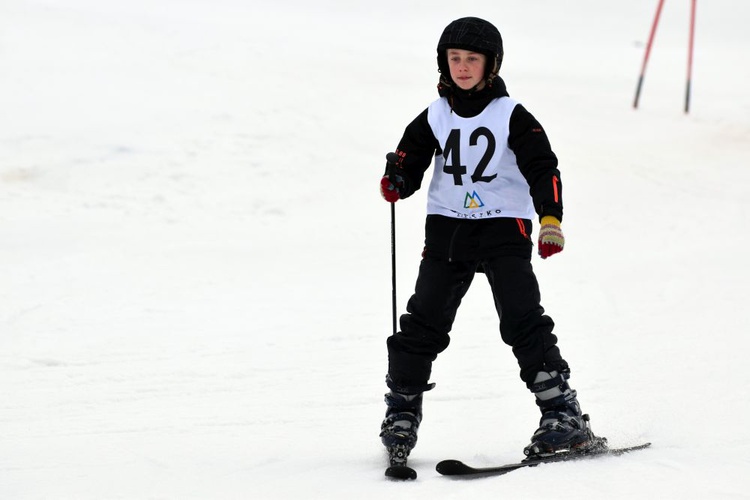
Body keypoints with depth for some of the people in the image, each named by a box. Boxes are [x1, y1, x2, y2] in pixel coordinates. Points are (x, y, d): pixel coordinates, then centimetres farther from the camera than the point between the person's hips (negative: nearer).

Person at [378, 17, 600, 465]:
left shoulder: (512, 117, -3)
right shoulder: (435, 118, 7)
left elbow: (542, 167, -8)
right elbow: (410, 158, 13)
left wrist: (551, 218, -23)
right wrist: (397, 181, -11)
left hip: (504, 225, -3)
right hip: (447, 226, 3)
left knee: (522, 318, -14)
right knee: (424, 321, -2)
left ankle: (564, 415, -12)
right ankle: (402, 411, 12)